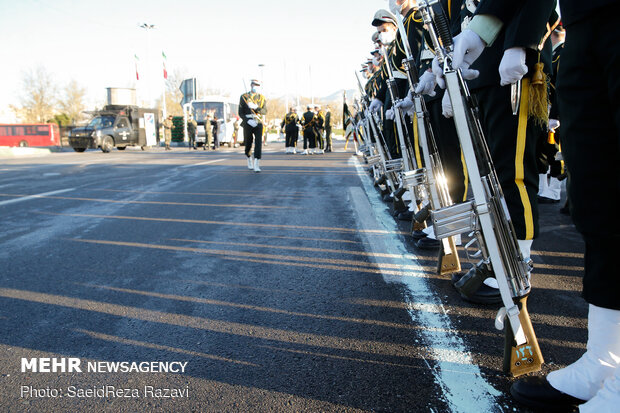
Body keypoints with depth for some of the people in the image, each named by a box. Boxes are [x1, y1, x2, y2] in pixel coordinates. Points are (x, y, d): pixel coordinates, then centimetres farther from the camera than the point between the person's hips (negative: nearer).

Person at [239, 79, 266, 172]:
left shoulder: (262, 98, 6)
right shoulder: (244, 97, 0)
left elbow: (265, 111, -1)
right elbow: (241, 113, -2)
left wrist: (256, 107, -19)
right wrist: (248, 121, -18)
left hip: (258, 123, 1)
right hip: (247, 124, -1)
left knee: (258, 143, -14)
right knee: (248, 144, 8)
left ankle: (256, 165, -17)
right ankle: (249, 160, 37)